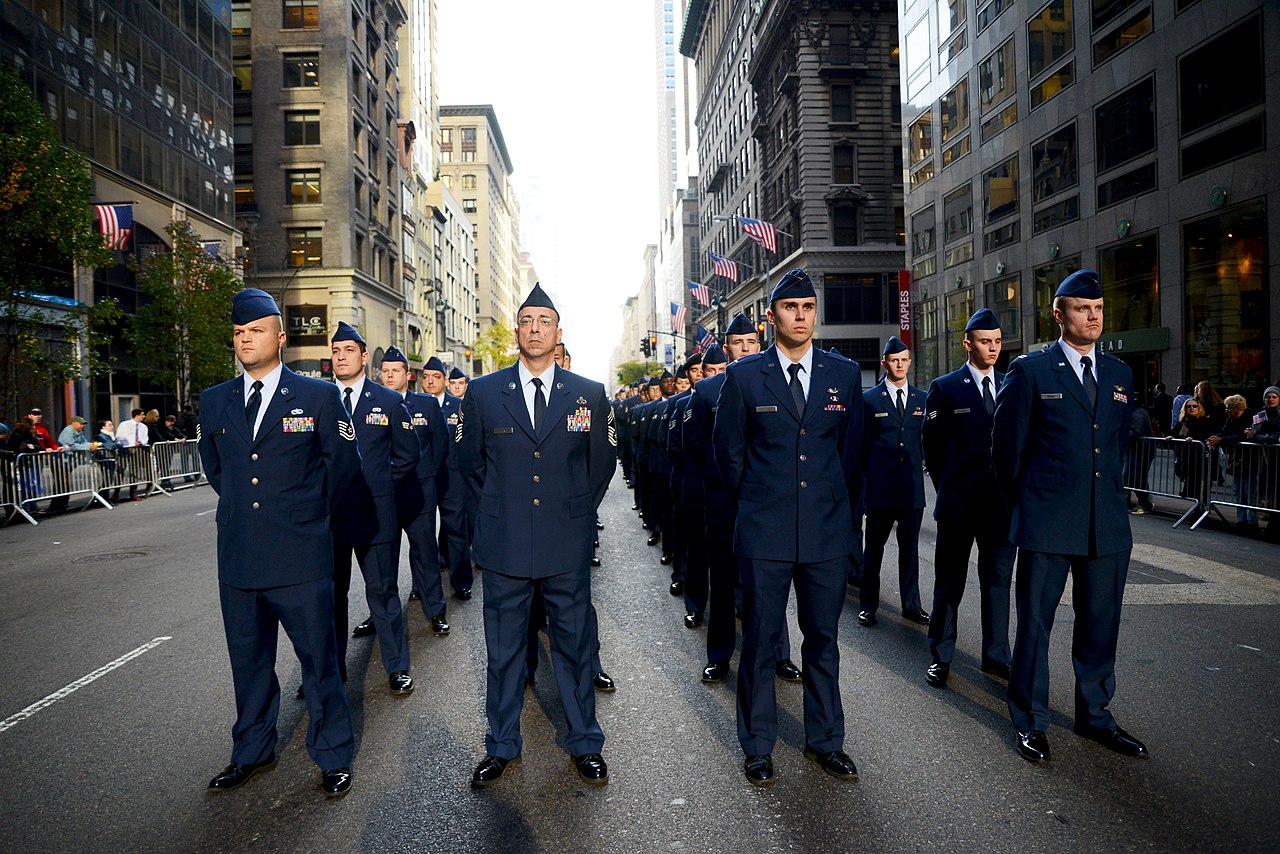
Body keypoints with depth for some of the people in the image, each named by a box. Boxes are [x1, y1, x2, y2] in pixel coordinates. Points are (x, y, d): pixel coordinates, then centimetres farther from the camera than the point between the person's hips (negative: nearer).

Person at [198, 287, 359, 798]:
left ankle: (333, 757, 23)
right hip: (238, 555, 4)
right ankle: (252, 753, 37)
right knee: (248, 661, 17)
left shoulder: (318, 397, -3)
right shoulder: (214, 402, 10)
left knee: (319, 660, 5)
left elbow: (343, 464, 4)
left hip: (300, 554, -4)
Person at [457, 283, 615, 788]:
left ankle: (585, 745, 28)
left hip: (568, 544, 0)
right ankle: (502, 746, 30)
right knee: (503, 648, 12)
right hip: (504, 543, 1)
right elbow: (470, 461, 13)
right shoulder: (482, 392, 2)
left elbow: (602, 462, 11)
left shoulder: (589, 395, 2)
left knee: (575, 645, 10)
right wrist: (496, 509, 11)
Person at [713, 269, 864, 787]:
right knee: (760, 640, 7)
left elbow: (851, 449, 14)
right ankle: (758, 747, 24)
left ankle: (825, 741, 32)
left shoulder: (844, 374, 6)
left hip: (828, 531, 2)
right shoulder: (744, 375, 0)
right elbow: (727, 451, 6)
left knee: (823, 639, 13)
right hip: (765, 532, -2)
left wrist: (838, 506, 14)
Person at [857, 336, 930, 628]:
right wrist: (867, 477, 3)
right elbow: (862, 443, 3)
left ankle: (911, 604, 22)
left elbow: (927, 439, 14)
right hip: (880, 485, -3)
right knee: (874, 547, 6)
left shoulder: (922, 399, 10)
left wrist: (924, 465, 9)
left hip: (913, 485, 3)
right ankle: (867, 606, 16)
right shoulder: (870, 399, 1)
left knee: (910, 547, 10)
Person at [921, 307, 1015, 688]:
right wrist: (949, 490, 1)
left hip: (1003, 501, 4)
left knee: (998, 579, 12)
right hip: (959, 502, -3)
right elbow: (932, 447, -1)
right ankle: (941, 657, 18)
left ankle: (996, 656, 25)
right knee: (950, 581, 7)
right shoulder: (945, 388, -3)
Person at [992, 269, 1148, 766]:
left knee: (1100, 624, 14)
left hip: (1107, 522, 5)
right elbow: (1006, 446, 0)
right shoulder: (1030, 370, -3)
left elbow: (1119, 443, 21)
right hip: (1048, 521, -5)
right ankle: (1029, 720, 19)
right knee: (1034, 622, 4)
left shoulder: (1120, 375, 12)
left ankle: (1095, 715, 32)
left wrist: (1109, 496, 16)